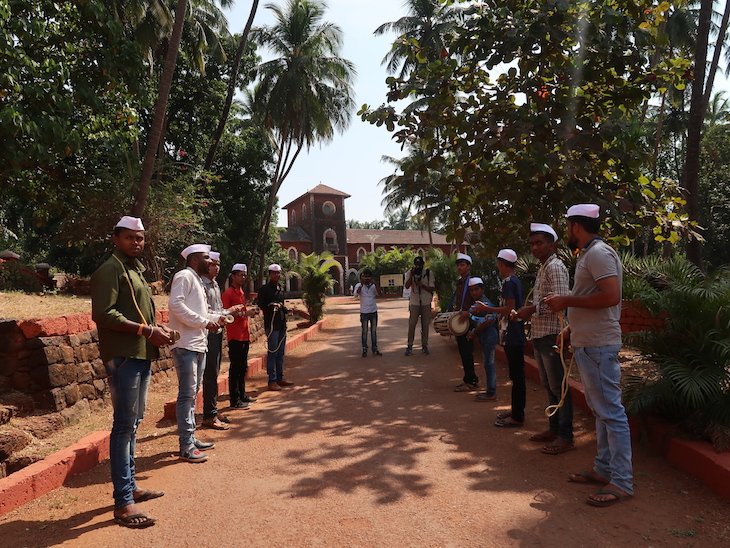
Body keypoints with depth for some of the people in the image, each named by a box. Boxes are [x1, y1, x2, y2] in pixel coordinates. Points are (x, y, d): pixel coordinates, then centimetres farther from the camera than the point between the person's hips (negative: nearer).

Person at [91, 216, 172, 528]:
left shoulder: (135, 270, 19)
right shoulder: (110, 269, -9)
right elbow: (103, 314, -20)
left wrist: (158, 332, 7)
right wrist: (147, 330, -21)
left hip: (140, 355, 10)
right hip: (123, 356, -9)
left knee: (133, 423, 15)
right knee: (124, 425, -7)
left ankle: (130, 486, 27)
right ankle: (123, 503, -1)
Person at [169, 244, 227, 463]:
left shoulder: (197, 280, 21)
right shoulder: (184, 276, -9)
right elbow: (176, 305, -21)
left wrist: (217, 317, 12)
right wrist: (205, 322, -20)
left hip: (198, 344, 10)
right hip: (186, 345, -10)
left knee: (192, 393, 15)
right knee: (187, 394, -7)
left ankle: (191, 438, 24)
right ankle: (186, 446, -2)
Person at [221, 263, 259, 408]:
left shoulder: (241, 292, 17)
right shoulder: (228, 293, -10)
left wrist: (249, 312, 8)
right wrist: (245, 313, -21)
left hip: (244, 335, 9)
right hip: (235, 336, -9)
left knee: (243, 368, 14)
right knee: (235, 368, -5)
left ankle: (242, 395, 24)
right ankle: (234, 400, 1)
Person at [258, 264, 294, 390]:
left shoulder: (280, 288, 19)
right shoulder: (265, 288, -4)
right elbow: (261, 305, -11)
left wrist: (282, 307, 8)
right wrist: (272, 306, -23)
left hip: (281, 324, 8)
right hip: (271, 324, -8)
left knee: (281, 353, 11)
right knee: (272, 352, -7)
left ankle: (280, 378, 19)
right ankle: (272, 381, -2)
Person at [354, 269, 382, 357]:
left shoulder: (373, 286, 2)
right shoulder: (359, 286, -3)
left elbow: (379, 293, -14)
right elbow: (356, 294, -21)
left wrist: (374, 284, -23)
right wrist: (361, 284, -28)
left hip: (374, 311, 2)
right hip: (364, 312, -2)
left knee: (374, 331, 9)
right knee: (364, 331, 3)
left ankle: (375, 349, 17)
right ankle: (364, 350, 9)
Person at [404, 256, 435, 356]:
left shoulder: (429, 273, -4)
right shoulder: (409, 273, -3)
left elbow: (432, 288, -5)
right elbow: (407, 286, -15)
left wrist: (422, 285, -20)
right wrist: (412, 275, -25)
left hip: (426, 303, 0)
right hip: (414, 303, 0)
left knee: (425, 325, 7)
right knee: (411, 325, -2)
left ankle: (424, 345, 16)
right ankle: (409, 346, 3)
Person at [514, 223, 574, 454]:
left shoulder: (555, 267, -11)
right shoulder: (543, 268, 18)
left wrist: (531, 309, -17)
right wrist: (528, 310, 7)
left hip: (551, 334, -10)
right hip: (539, 334, 10)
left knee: (558, 386, -3)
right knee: (548, 385, 16)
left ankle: (565, 437, 5)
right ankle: (554, 429, 27)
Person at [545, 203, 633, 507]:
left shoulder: (599, 253, -14)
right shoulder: (588, 254, 16)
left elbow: (611, 296, -24)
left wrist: (567, 301, -18)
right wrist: (572, 327, 17)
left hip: (598, 346, -11)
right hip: (588, 344, 11)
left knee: (610, 411, -4)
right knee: (600, 410, 15)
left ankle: (622, 482, 4)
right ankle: (604, 468, 26)